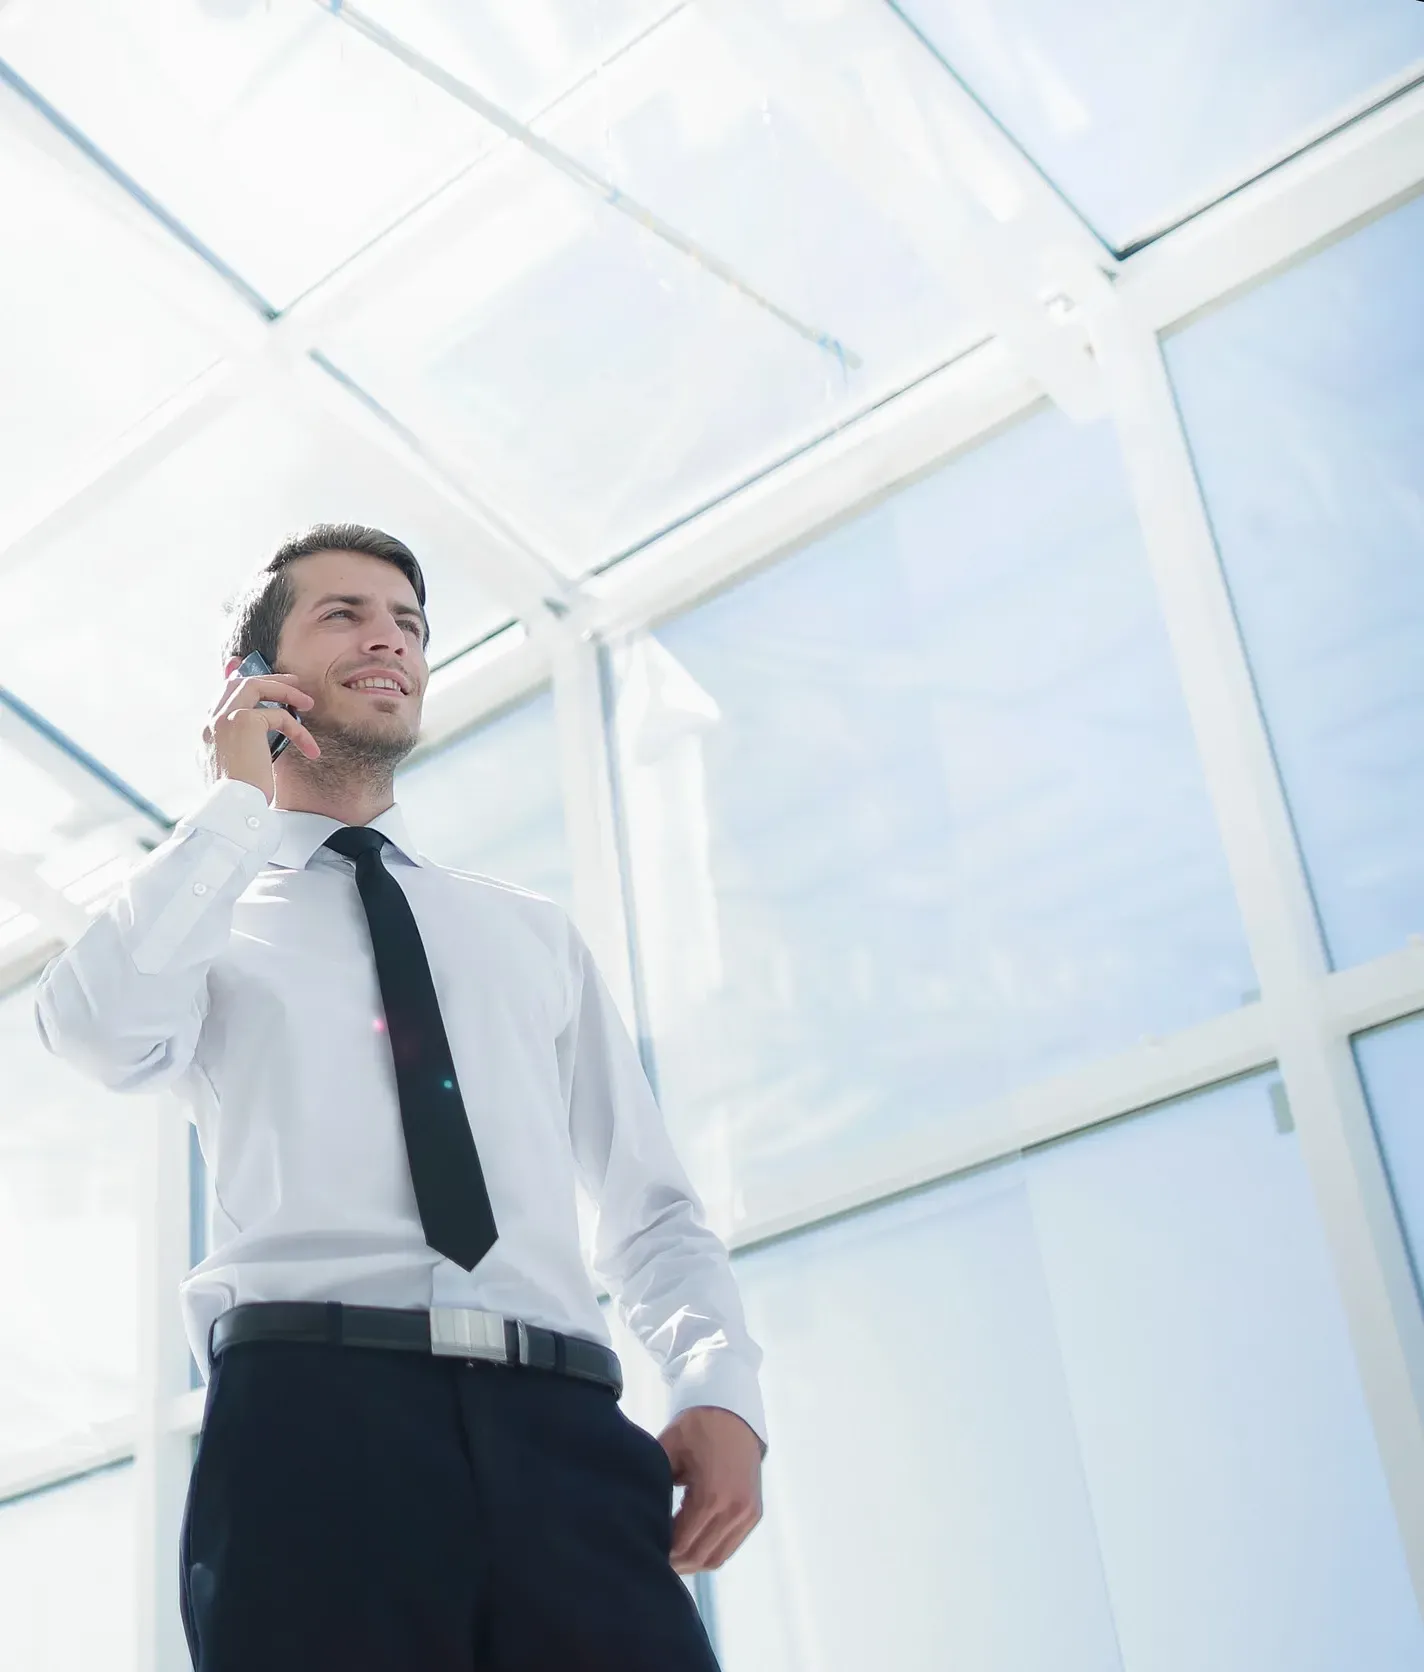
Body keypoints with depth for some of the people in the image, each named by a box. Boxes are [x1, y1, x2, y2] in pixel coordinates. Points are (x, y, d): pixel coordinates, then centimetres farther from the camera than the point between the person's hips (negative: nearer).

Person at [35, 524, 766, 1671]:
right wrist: (238, 802, 3)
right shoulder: (204, 912, 17)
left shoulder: (535, 932, 25)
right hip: (311, 1409, -2)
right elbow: (104, 1033, -9)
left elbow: (651, 1199, 18)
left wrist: (723, 1390, -1)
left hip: (566, 1432, 3)